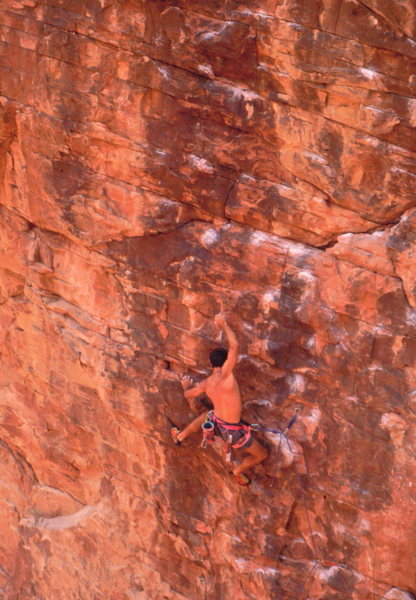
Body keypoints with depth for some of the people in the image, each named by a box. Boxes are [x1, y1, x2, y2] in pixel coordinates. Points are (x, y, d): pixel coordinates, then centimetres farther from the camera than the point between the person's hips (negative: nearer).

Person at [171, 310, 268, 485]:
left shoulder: (205, 383, -5)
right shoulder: (225, 375, -26)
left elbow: (188, 395, 16)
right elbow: (234, 346, -34)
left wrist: (186, 386, 39)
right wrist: (224, 325, -22)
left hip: (216, 424, 6)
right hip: (233, 431, -6)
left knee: (205, 416, 44)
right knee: (261, 455, 17)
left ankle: (180, 436, 61)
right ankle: (238, 471, 40)